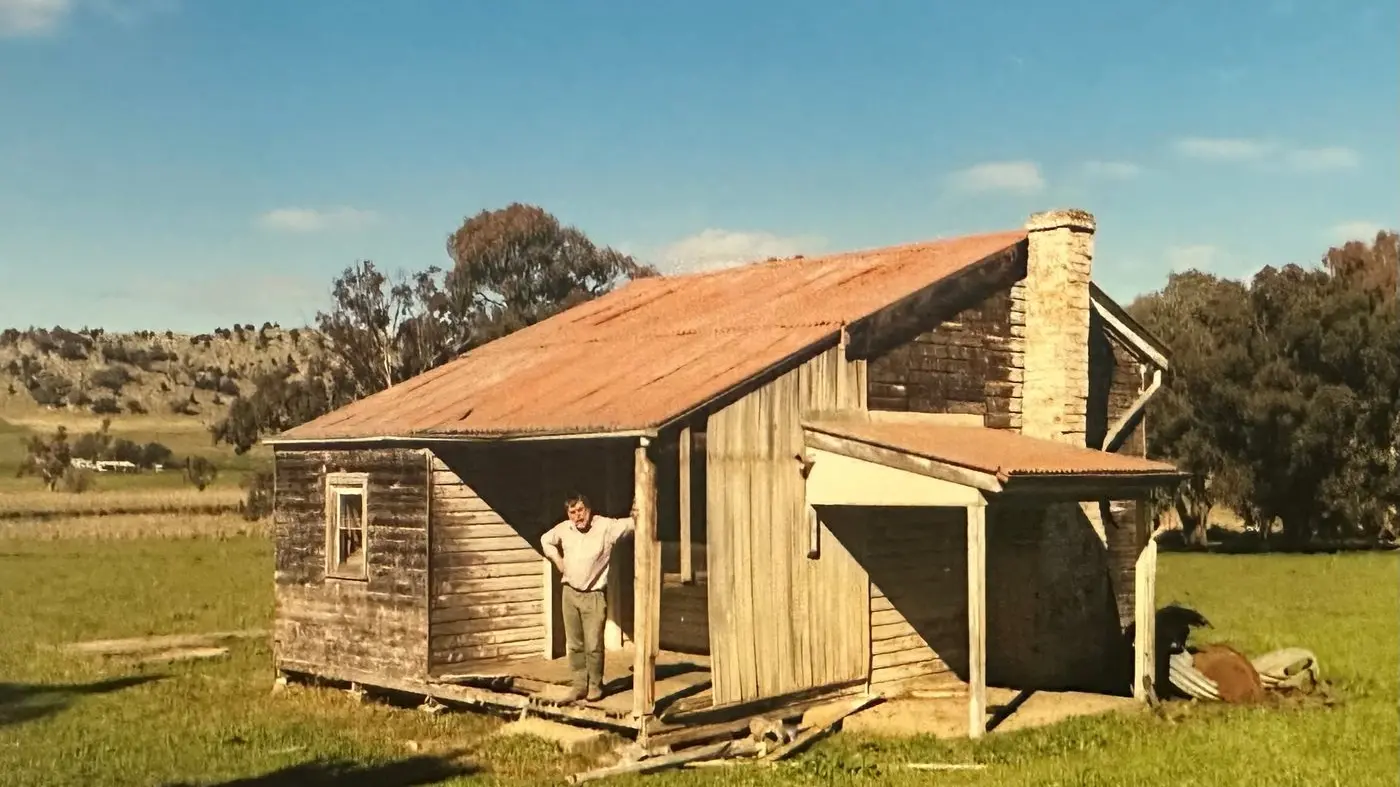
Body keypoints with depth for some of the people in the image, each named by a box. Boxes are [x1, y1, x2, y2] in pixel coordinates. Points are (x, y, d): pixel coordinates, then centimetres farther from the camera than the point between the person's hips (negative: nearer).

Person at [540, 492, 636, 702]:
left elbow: (630, 525, -23)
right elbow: (546, 540, 22)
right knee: (575, 644, 10)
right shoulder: (563, 529, 2)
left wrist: (636, 517, -46)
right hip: (569, 593, 4)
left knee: (593, 645, -5)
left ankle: (595, 685, 11)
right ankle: (579, 684, 21)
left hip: (594, 595, -4)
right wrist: (557, 560, 9)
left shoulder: (606, 526, -12)